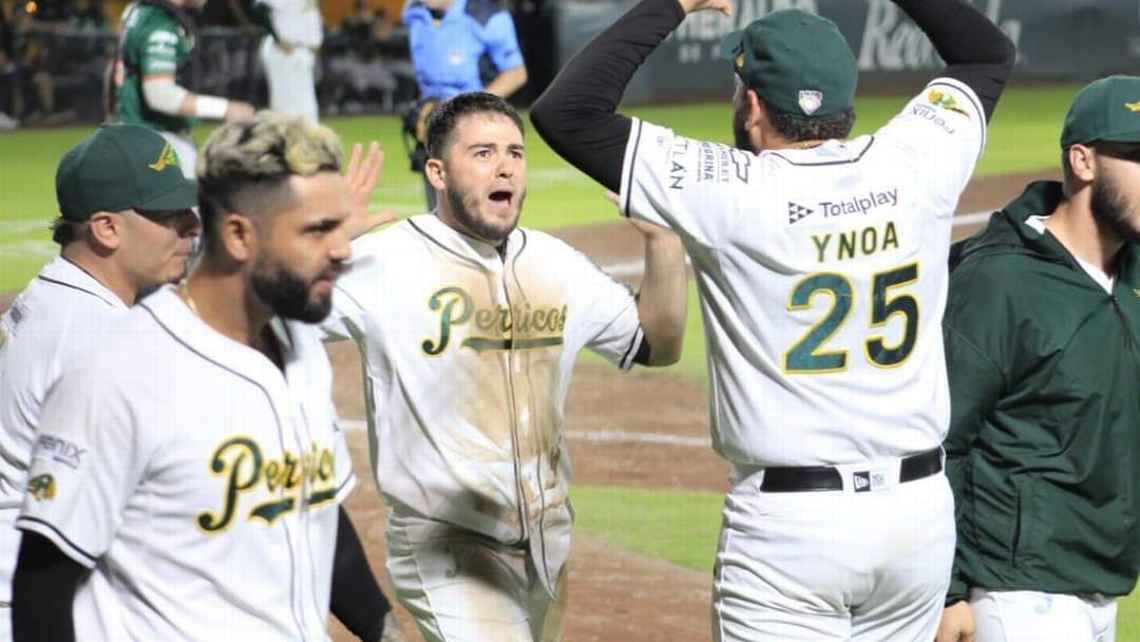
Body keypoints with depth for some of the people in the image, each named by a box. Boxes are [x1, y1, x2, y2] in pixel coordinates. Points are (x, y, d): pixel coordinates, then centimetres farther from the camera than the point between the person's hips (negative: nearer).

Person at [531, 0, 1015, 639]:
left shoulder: (733, 194, -13)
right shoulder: (914, 164, -1)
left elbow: (565, 111, -11)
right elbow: (990, 53, 19)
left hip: (789, 522, -5)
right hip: (920, 513, 5)